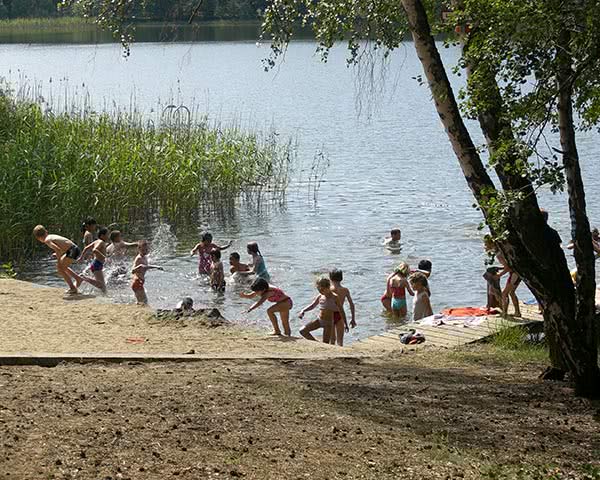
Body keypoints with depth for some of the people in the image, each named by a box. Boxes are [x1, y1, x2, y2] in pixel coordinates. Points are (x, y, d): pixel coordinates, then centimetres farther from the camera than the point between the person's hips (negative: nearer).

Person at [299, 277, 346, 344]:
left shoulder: (334, 297, -12)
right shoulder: (320, 296, 3)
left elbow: (341, 311, -9)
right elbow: (312, 306, 14)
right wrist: (303, 311, -4)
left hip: (328, 323, -6)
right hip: (319, 320, 6)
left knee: (325, 344, -5)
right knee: (302, 331, -6)